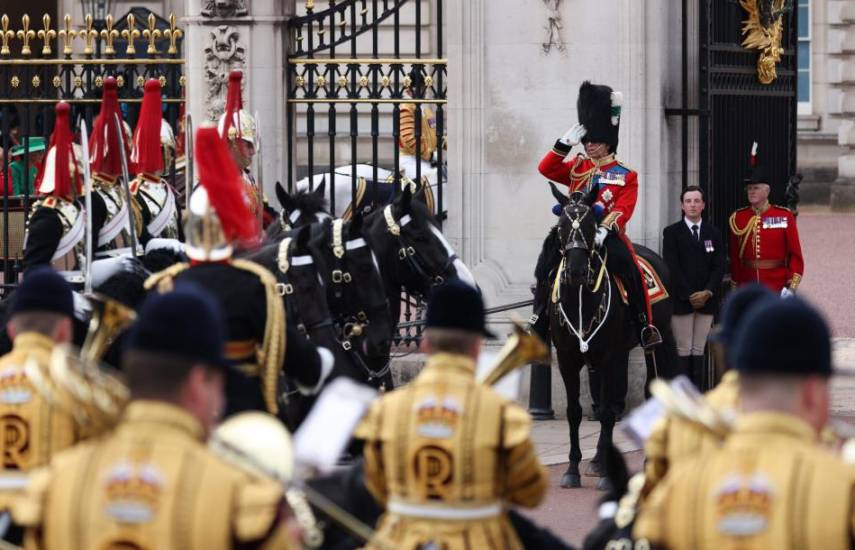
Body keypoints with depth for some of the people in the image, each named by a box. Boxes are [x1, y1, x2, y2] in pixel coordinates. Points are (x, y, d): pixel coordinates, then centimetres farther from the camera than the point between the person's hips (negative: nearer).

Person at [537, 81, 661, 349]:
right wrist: (566, 142, -3)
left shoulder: (626, 175, 3)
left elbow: (623, 210, -10)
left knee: (628, 267, -29)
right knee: (548, 263, -20)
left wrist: (603, 231, -27)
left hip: (608, 235, -4)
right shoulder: (577, 167, 16)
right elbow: (546, 168, 6)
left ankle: (645, 326, -24)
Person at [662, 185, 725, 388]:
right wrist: (689, 295, -13)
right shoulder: (671, 233, 3)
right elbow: (672, 268, -5)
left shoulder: (714, 234, 12)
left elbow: (719, 267, 6)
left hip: (706, 301, 3)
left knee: (699, 351, 2)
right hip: (681, 301, -3)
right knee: (683, 351, -3)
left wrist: (708, 292, -10)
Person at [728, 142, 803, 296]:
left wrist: (791, 287, -11)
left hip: (777, 292, -2)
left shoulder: (784, 217, -3)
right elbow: (734, 257, 9)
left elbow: (795, 255, -2)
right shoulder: (738, 218, 5)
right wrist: (735, 287, 8)